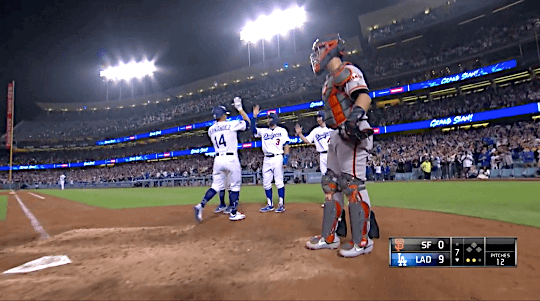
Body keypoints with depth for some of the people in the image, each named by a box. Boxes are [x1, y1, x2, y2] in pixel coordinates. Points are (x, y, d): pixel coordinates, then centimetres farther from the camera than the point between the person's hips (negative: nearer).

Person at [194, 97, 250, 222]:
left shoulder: (211, 129, 9)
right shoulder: (232, 124, -5)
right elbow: (247, 122, 8)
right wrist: (239, 108, 14)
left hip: (218, 159, 5)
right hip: (231, 159, -5)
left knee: (216, 186, 14)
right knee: (235, 187, 7)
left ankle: (201, 205, -3)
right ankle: (233, 213, 12)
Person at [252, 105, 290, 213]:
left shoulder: (282, 130, 5)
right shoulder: (264, 131, 15)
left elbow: (286, 145, 0)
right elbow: (253, 130, 2)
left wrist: (286, 157, -11)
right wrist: (254, 116, -2)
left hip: (277, 158, -5)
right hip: (266, 159, 5)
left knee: (279, 182, -4)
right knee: (266, 183, 6)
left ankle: (281, 204, 4)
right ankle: (270, 205, 15)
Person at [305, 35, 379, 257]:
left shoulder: (347, 71, -5)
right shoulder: (330, 80, 24)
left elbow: (364, 96, -22)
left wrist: (355, 115, -39)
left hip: (352, 134, -10)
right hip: (337, 135, 10)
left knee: (353, 185, -10)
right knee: (331, 185, 9)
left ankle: (362, 241, 1)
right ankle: (330, 236, 18)